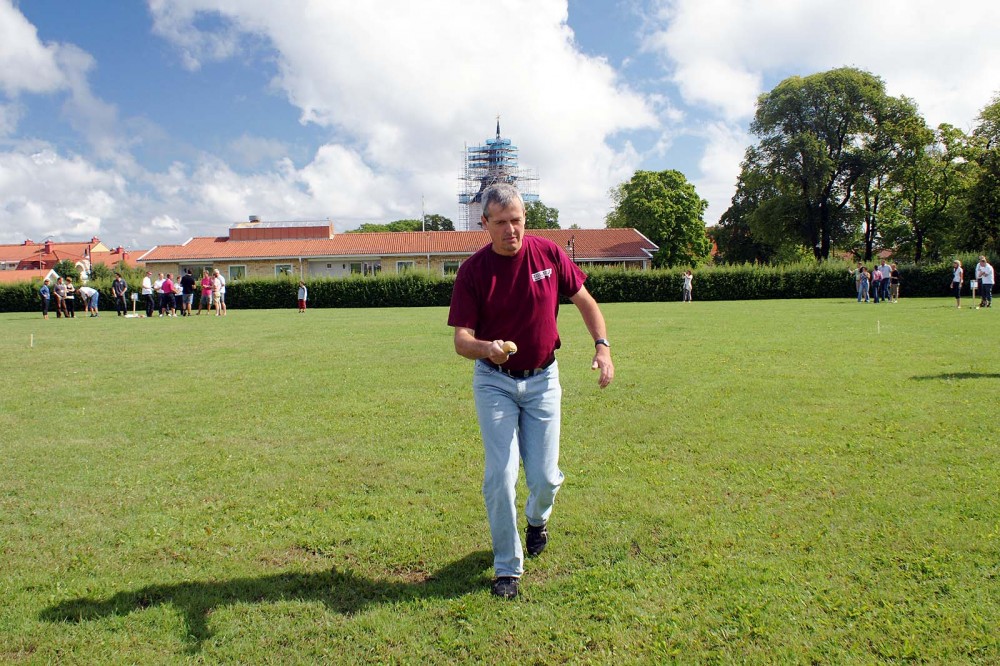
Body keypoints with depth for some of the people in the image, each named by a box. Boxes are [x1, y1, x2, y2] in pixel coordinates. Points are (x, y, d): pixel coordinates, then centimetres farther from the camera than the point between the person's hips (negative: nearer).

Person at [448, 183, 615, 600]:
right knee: (500, 477, -6)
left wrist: (602, 346, -7)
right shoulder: (473, 271, -11)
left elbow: (584, 300, 6)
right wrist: (487, 348, -35)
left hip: (543, 380, 1)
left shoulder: (549, 254, -6)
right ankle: (507, 569, 12)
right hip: (494, 382, -1)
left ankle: (537, 518, 40)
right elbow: (461, 340, -13)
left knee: (545, 477, 2)